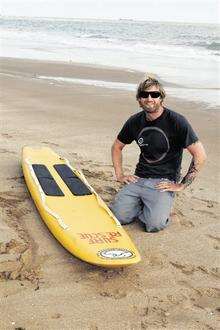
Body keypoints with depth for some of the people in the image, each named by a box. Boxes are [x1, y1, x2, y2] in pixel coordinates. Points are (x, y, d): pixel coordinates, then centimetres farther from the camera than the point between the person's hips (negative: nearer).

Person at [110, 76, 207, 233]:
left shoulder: (177, 121, -11)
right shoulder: (135, 121, 5)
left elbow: (200, 155, -13)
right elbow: (117, 147, 22)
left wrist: (181, 185, -12)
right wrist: (120, 175, 10)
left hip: (164, 182, -4)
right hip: (138, 179, 4)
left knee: (155, 224, -24)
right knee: (117, 216, -14)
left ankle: (162, 204, 9)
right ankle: (142, 204, 15)